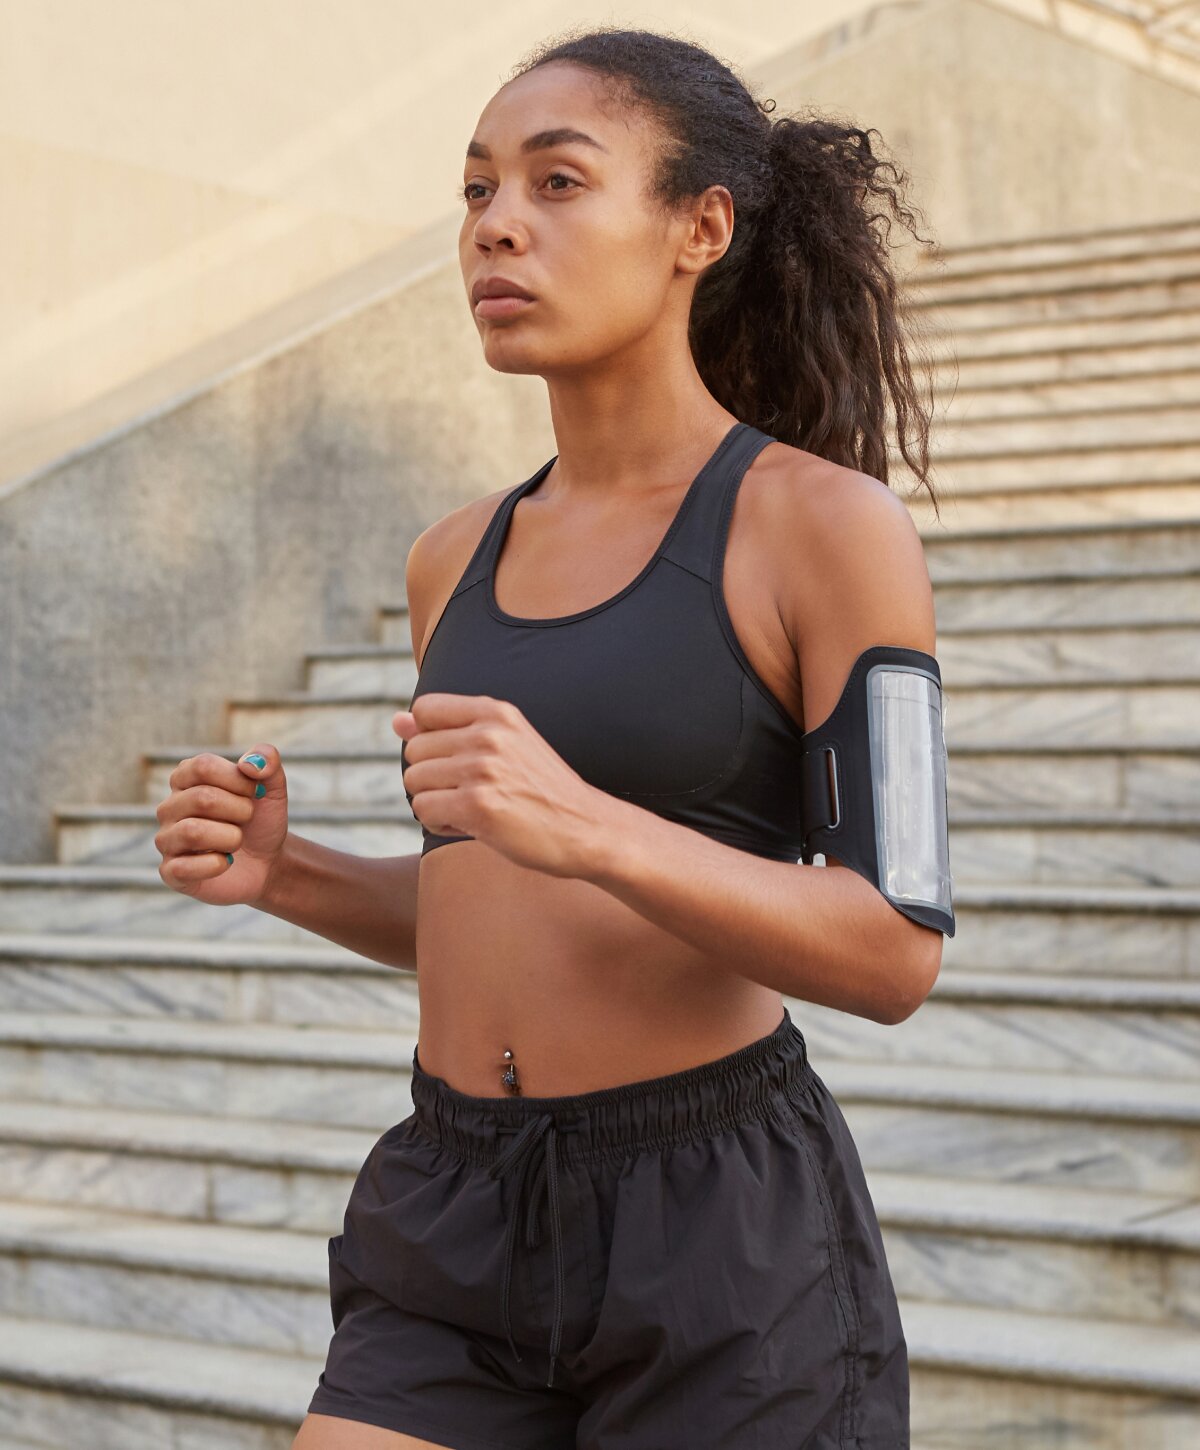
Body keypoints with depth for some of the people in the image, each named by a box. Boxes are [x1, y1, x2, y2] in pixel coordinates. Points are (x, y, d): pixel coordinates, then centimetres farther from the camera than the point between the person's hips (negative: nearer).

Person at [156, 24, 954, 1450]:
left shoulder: (829, 524, -7)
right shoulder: (457, 560, 11)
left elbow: (894, 951, -12)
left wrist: (582, 824, -26)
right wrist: (285, 873, 0)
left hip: (720, 1237, -5)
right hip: (456, 1225, 5)